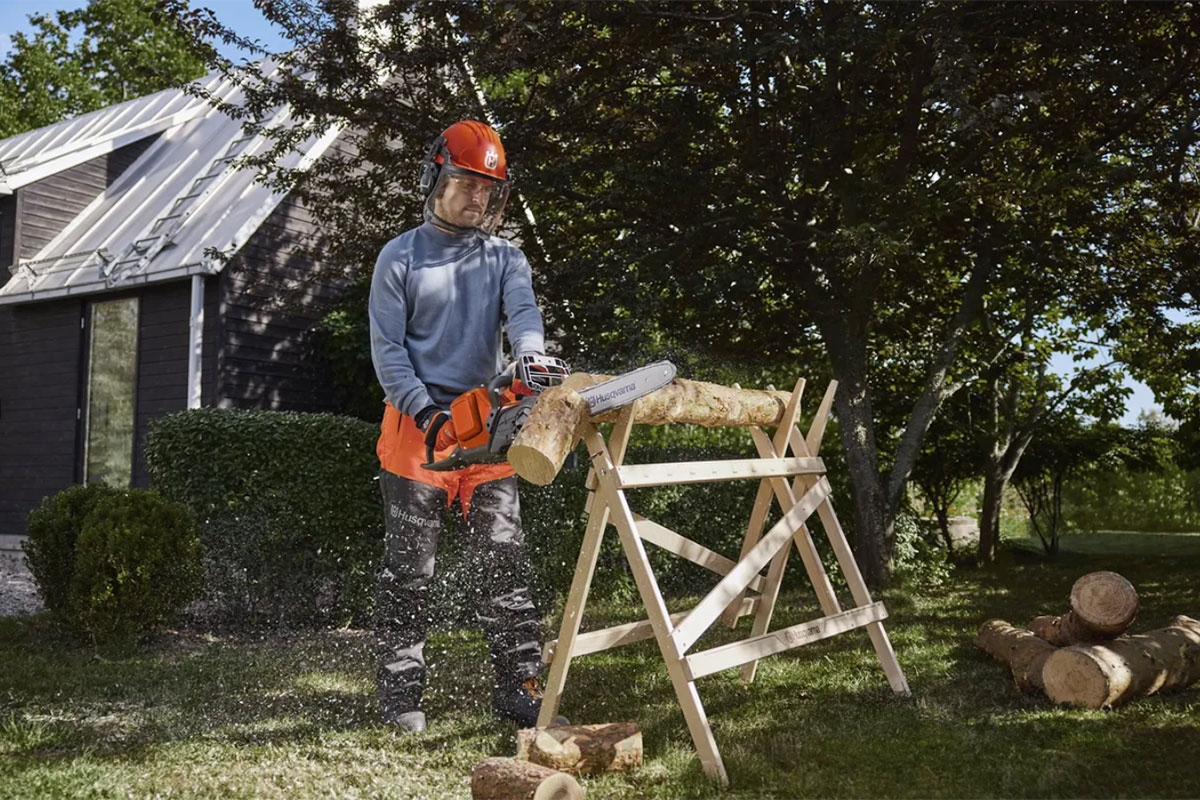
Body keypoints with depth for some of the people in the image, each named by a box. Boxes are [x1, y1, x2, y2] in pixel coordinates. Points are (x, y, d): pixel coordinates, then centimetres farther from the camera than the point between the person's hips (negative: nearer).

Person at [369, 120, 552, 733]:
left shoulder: (505, 258, 11)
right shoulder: (400, 257, 4)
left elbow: (522, 312, -9)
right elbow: (387, 349, -3)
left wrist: (531, 354, -32)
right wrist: (427, 414, -16)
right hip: (416, 426, -2)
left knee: (504, 561, 2)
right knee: (409, 567, 3)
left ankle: (518, 685, 8)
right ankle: (400, 692, 12)